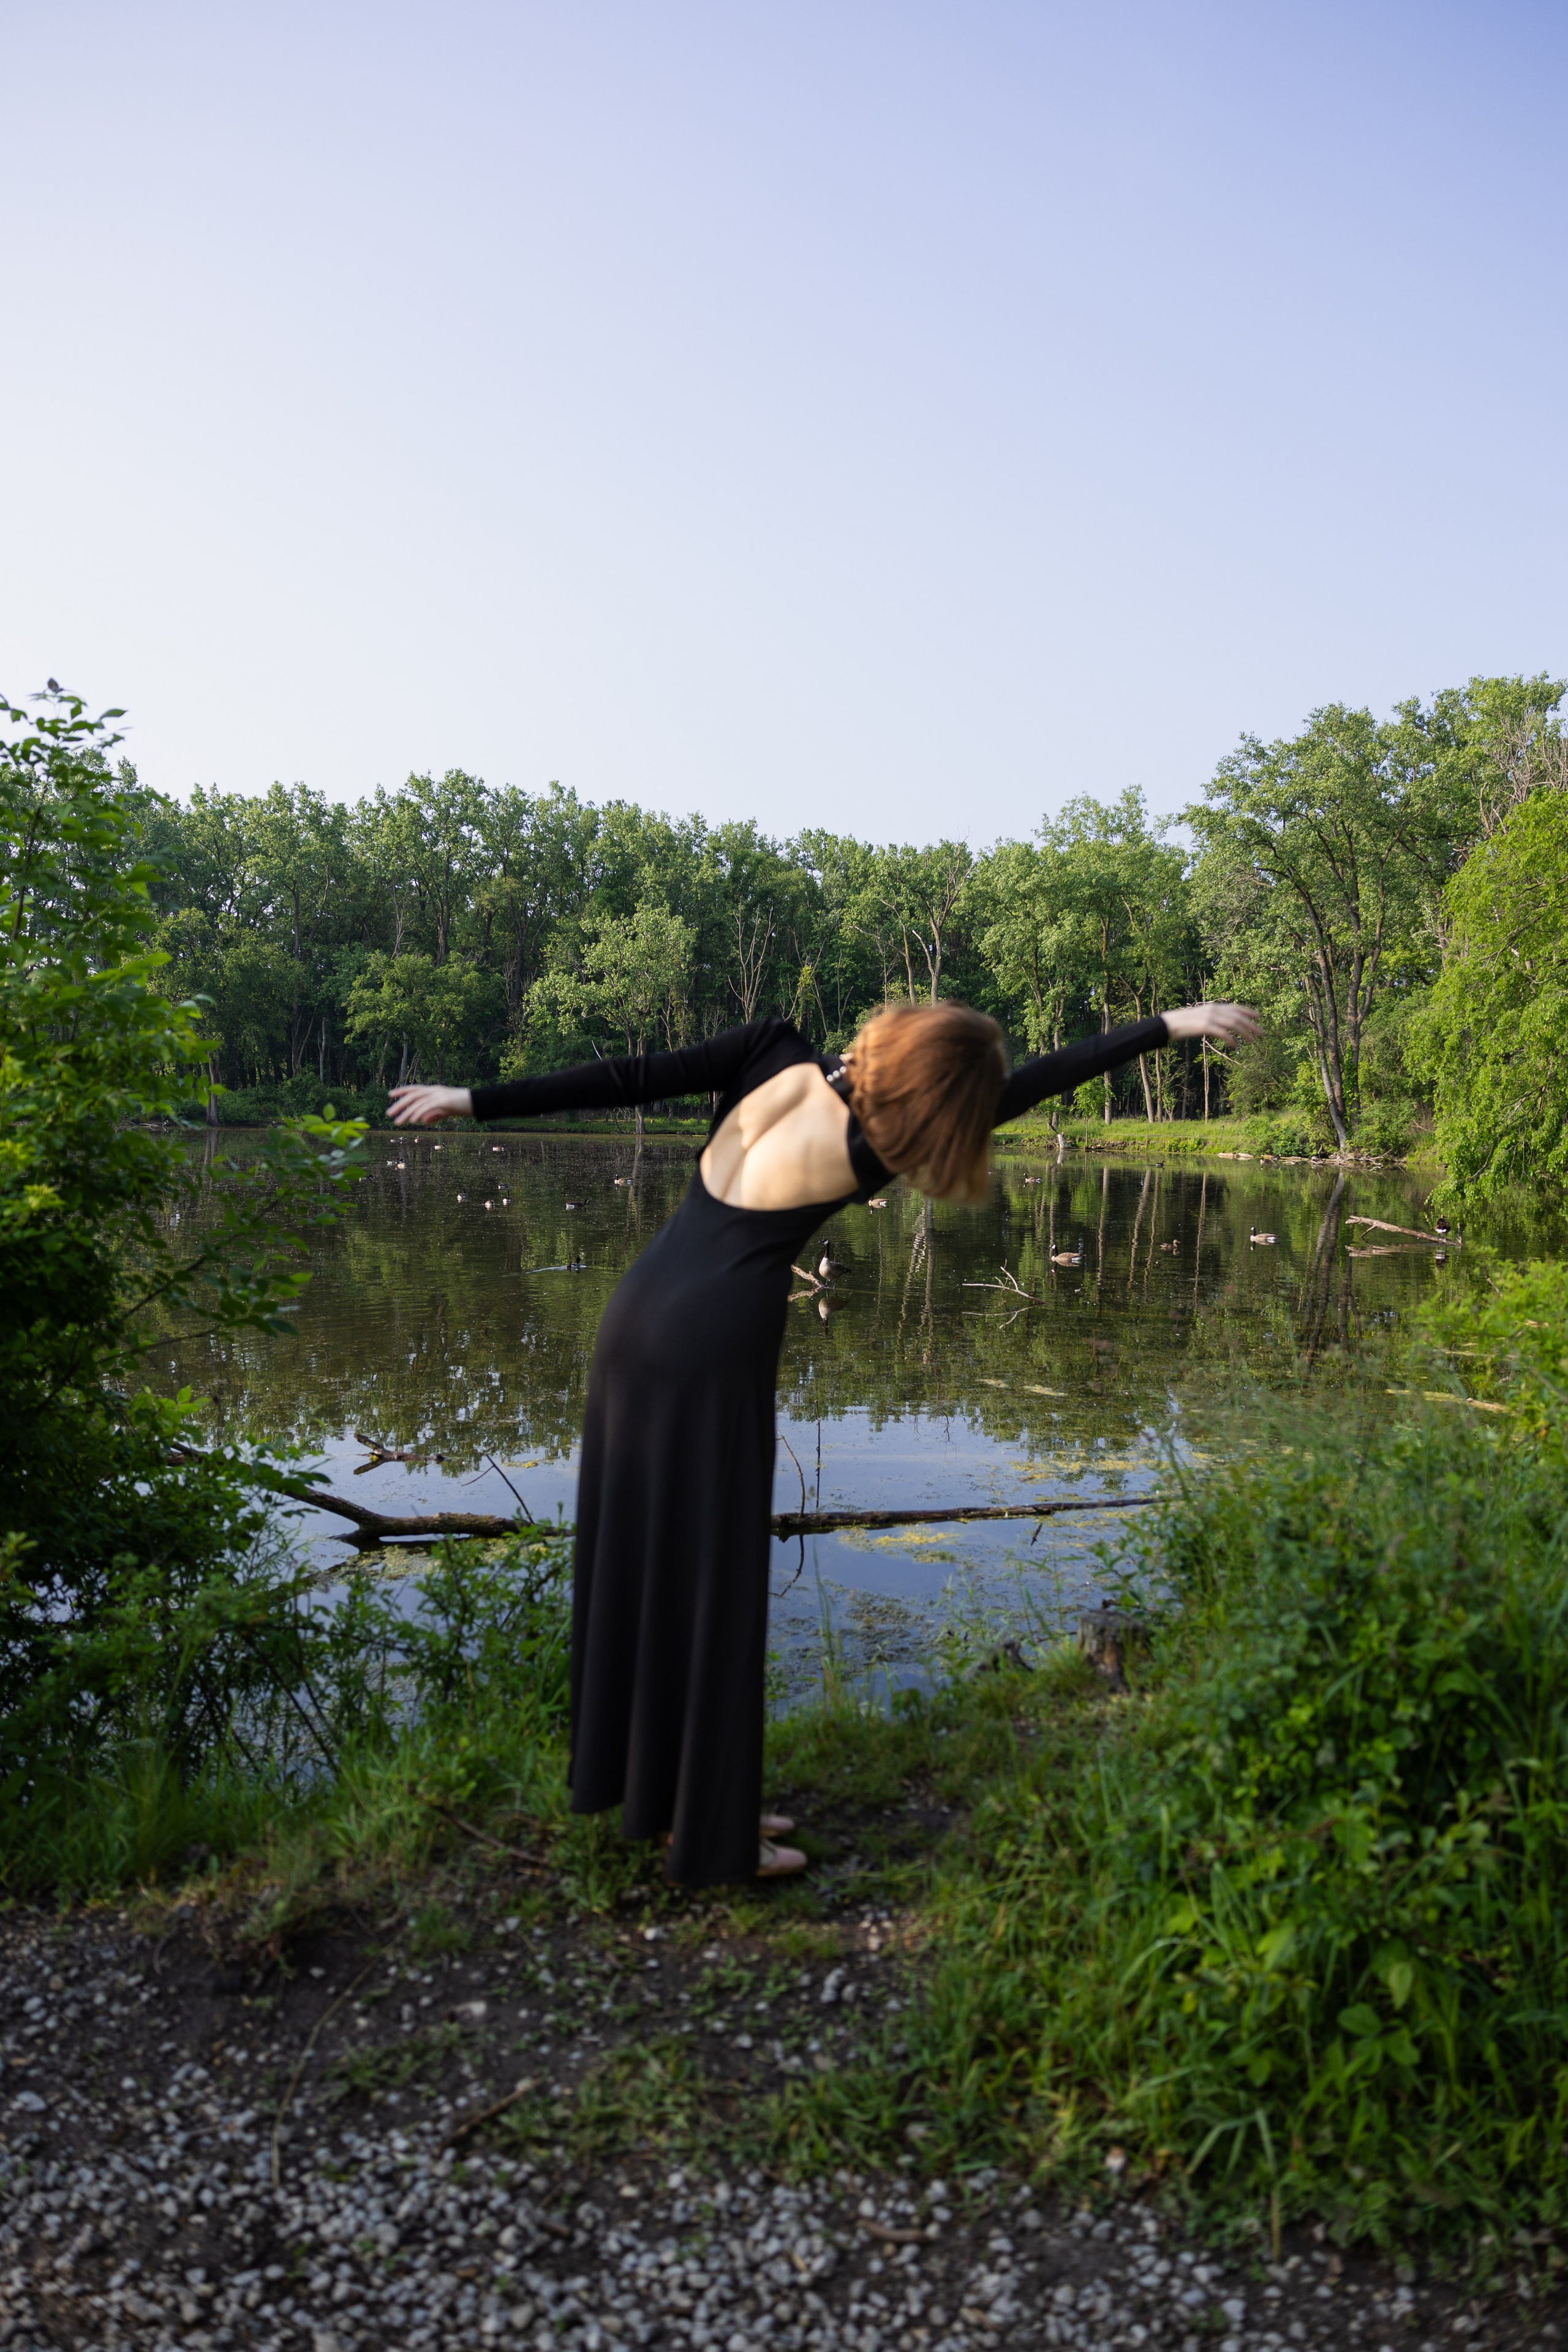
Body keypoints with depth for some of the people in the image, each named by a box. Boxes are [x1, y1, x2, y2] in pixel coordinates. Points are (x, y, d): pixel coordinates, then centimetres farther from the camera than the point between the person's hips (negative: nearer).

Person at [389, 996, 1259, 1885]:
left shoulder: (776, 1050, 3)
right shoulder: (875, 1138, -7)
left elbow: (626, 1078, 1)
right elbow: (1046, 1077, -2)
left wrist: (475, 1100, 6)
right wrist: (1175, 1025, 6)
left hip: (637, 1313, 7)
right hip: (716, 1343, -7)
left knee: (639, 1562, 15)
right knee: (711, 1580, 4)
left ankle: (654, 1791, 31)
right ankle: (715, 1841, 17)